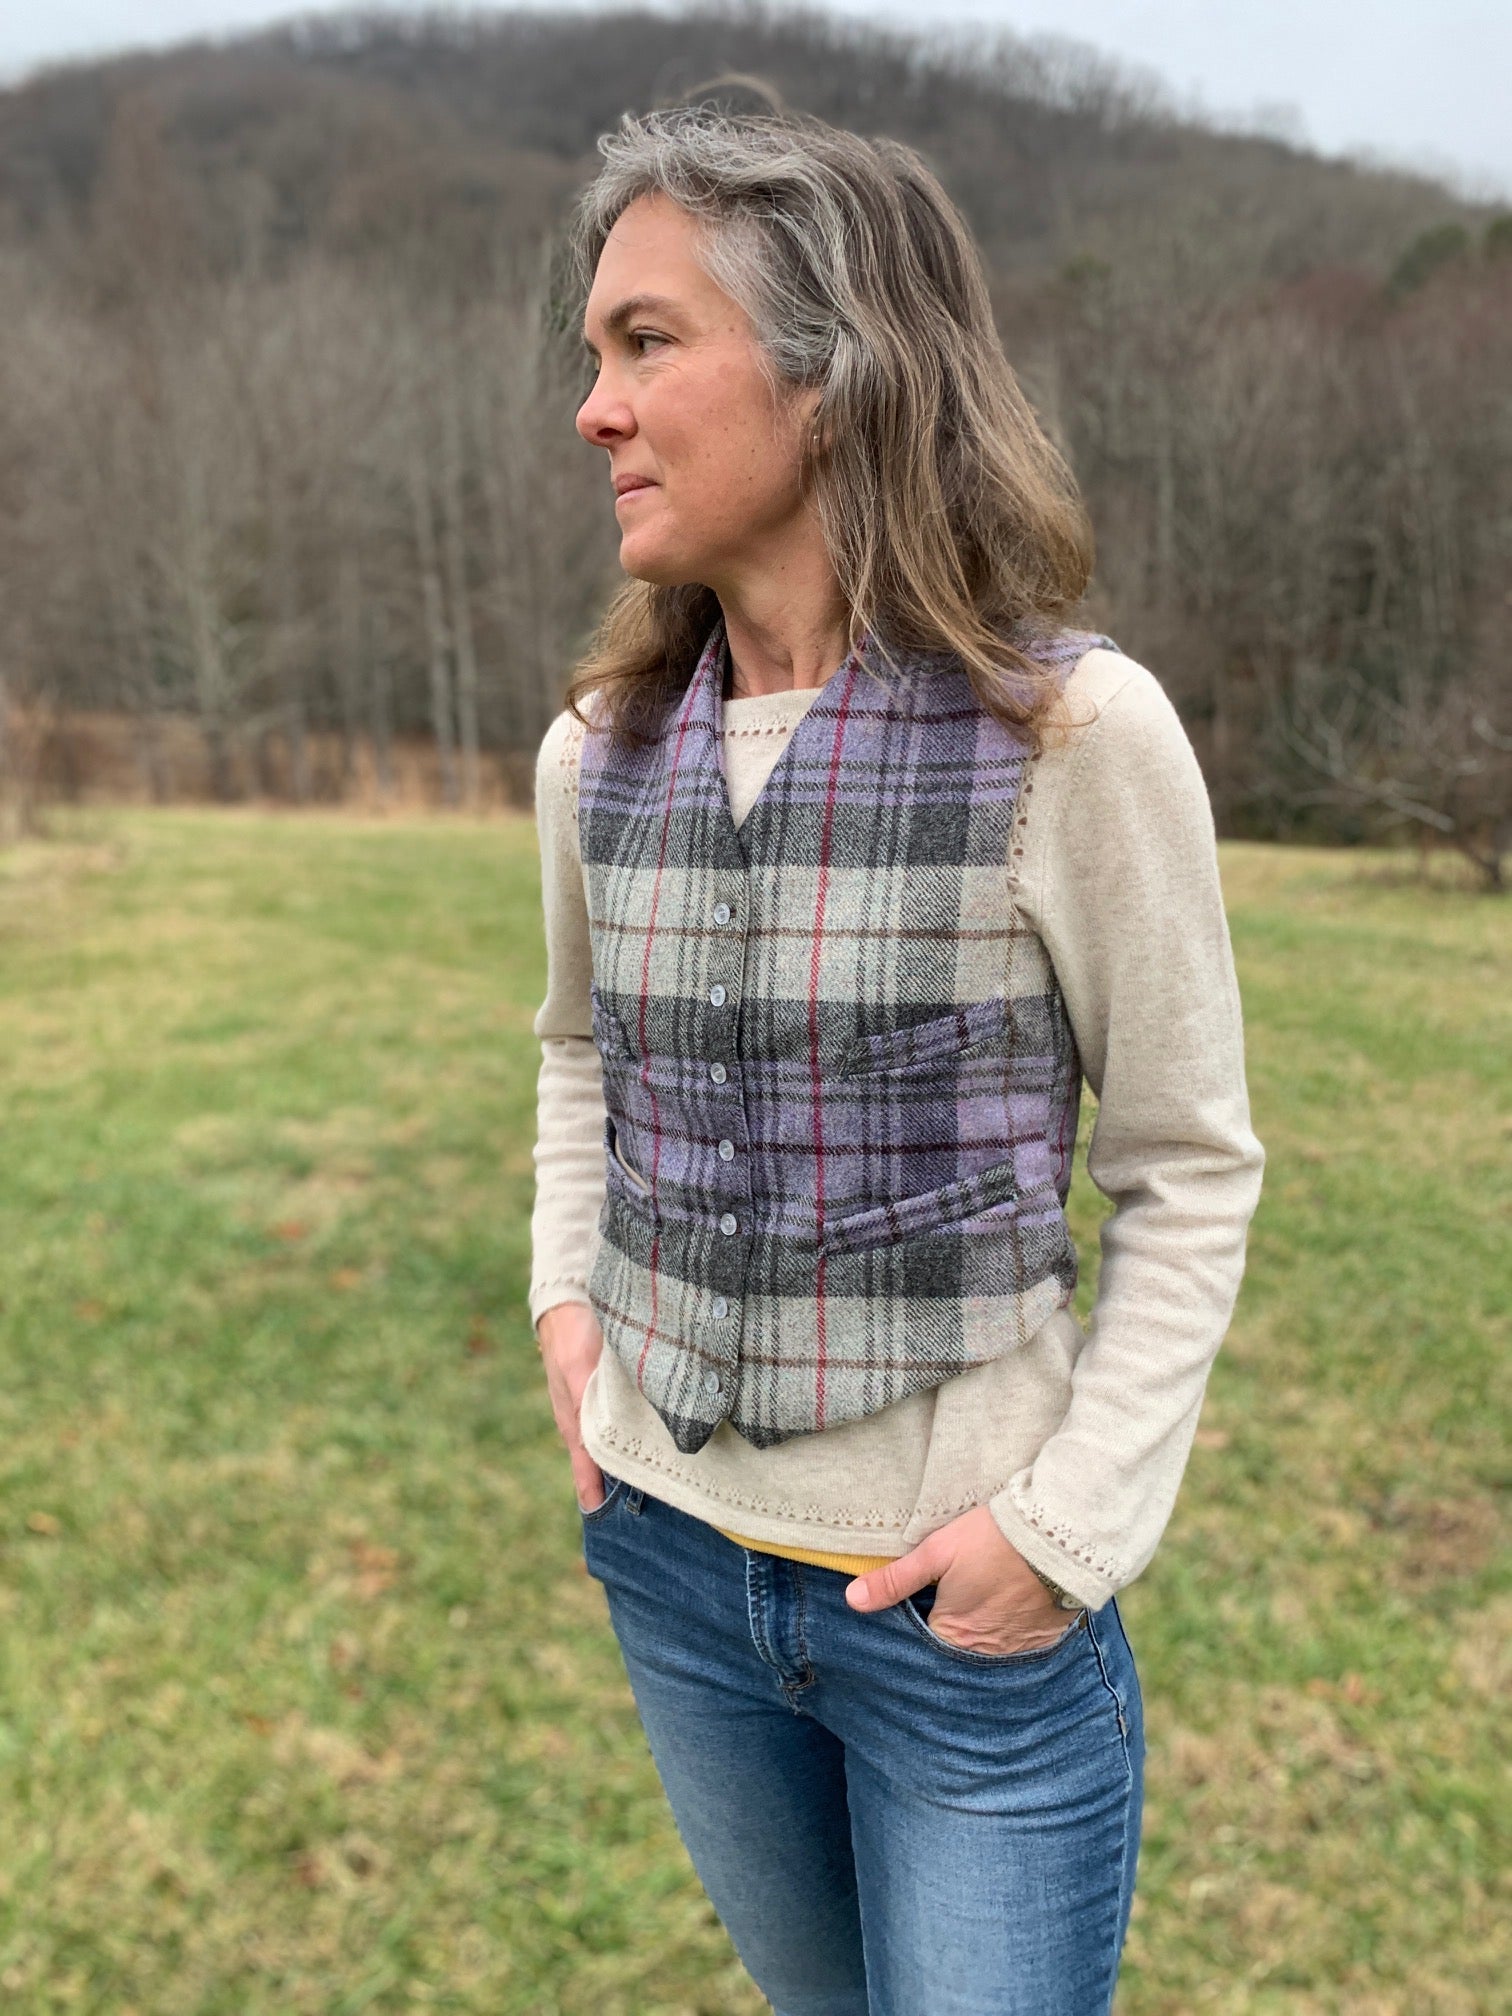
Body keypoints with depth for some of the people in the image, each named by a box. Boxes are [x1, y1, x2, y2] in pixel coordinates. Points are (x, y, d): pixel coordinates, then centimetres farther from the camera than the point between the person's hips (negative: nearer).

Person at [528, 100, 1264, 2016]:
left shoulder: (1073, 730, -18)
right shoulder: (599, 749, -4)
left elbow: (1192, 1172, -9)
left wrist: (1073, 1519, -14)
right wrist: (566, 1293, 3)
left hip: (968, 1592, -4)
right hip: (669, 1544, 5)